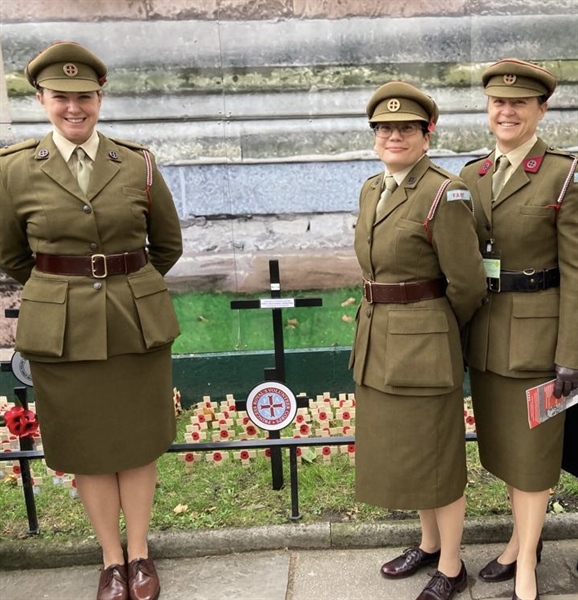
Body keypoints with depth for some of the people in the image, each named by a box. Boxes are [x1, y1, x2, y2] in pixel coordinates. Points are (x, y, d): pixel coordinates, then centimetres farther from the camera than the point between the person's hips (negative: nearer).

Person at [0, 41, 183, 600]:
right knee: (85, 446, 11)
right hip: (62, 329, 0)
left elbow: (168, 245, 9)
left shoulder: (138, 165, -2)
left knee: (137, 439, 11)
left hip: (137, 323, 0)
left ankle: (139, 553, 30)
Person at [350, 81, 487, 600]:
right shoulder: (372, 189, 8)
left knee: (436, 456, 8)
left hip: (423, 346, -8)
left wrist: (439, 334, 1)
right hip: (378, 344, 8)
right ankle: (430, 543, 42)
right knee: (399, 449, 20)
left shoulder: (445, 194, -16)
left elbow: (468, 284, -14)